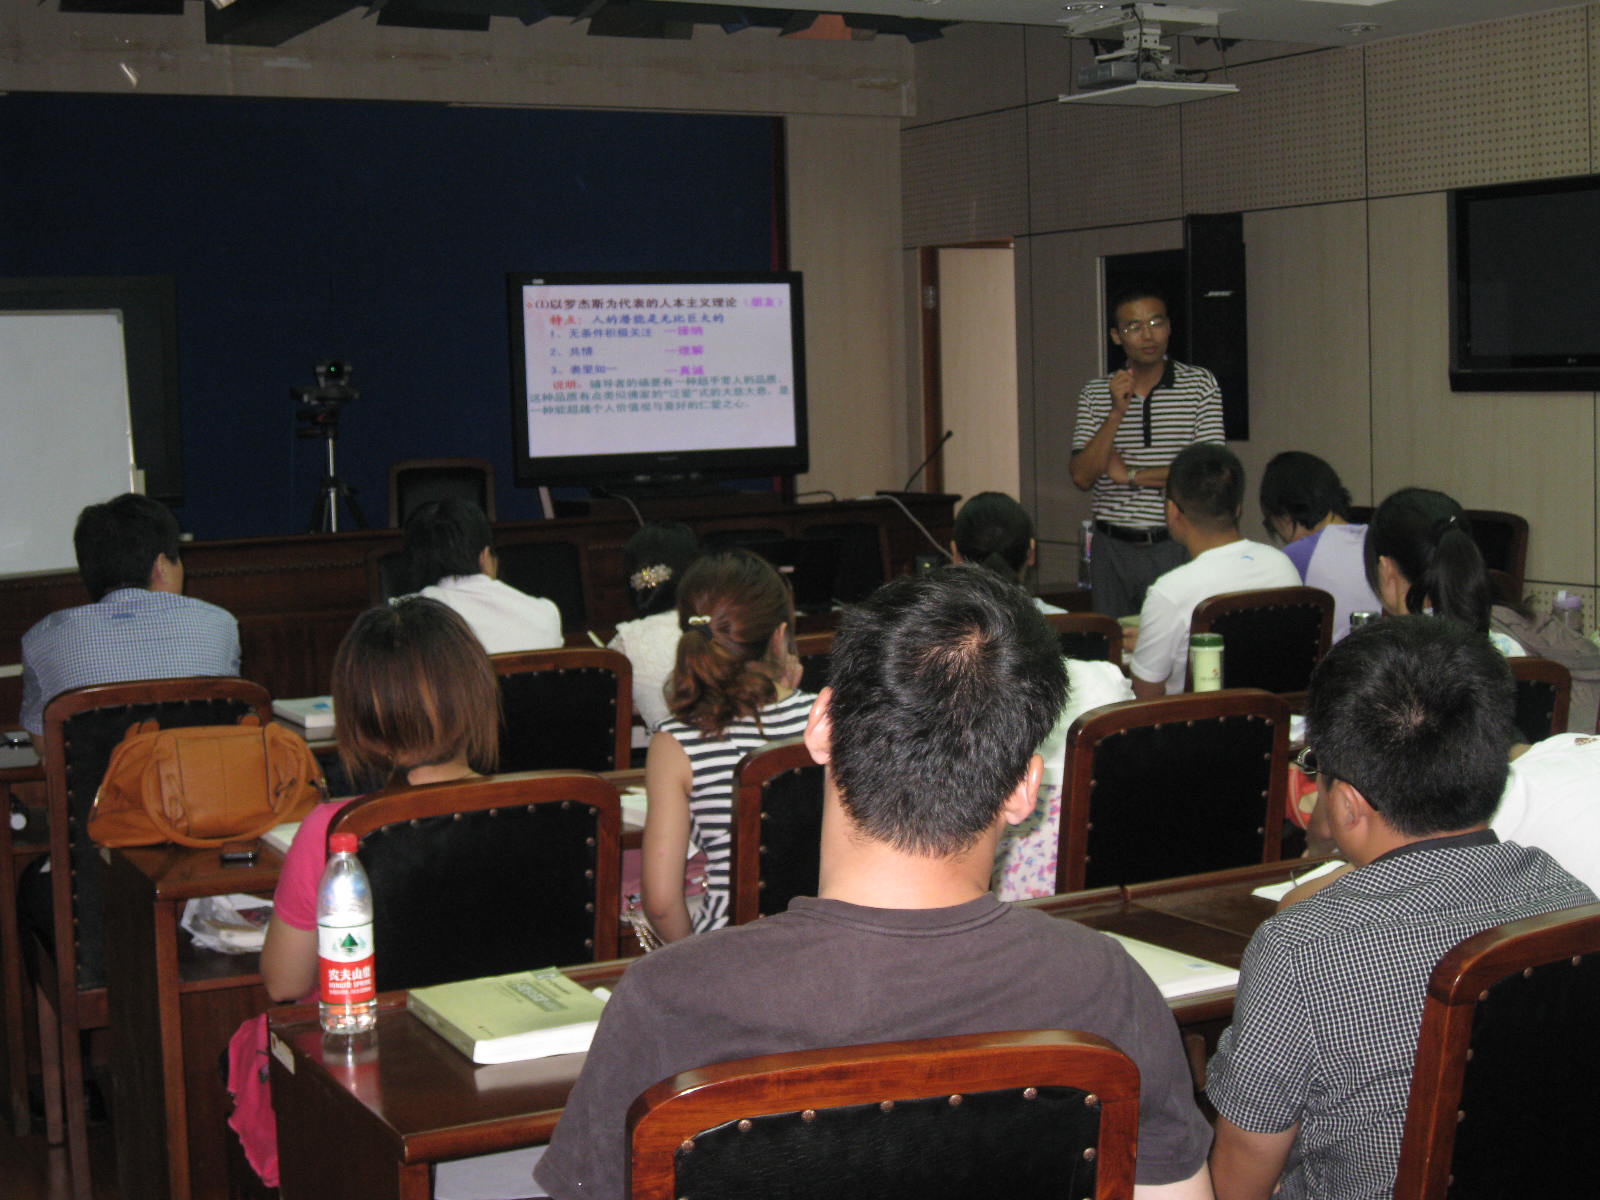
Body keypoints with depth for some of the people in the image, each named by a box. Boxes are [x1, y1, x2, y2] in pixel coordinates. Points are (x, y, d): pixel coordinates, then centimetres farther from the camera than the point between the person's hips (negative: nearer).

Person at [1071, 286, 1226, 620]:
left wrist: (1131, 475, -6)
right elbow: (1082, 477, -3)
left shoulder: (1201, 385, 1)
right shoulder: (1094, 394, 7)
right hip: (1112, 549, 2)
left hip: (1174, 546, -2)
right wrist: (1117, 413, -13)